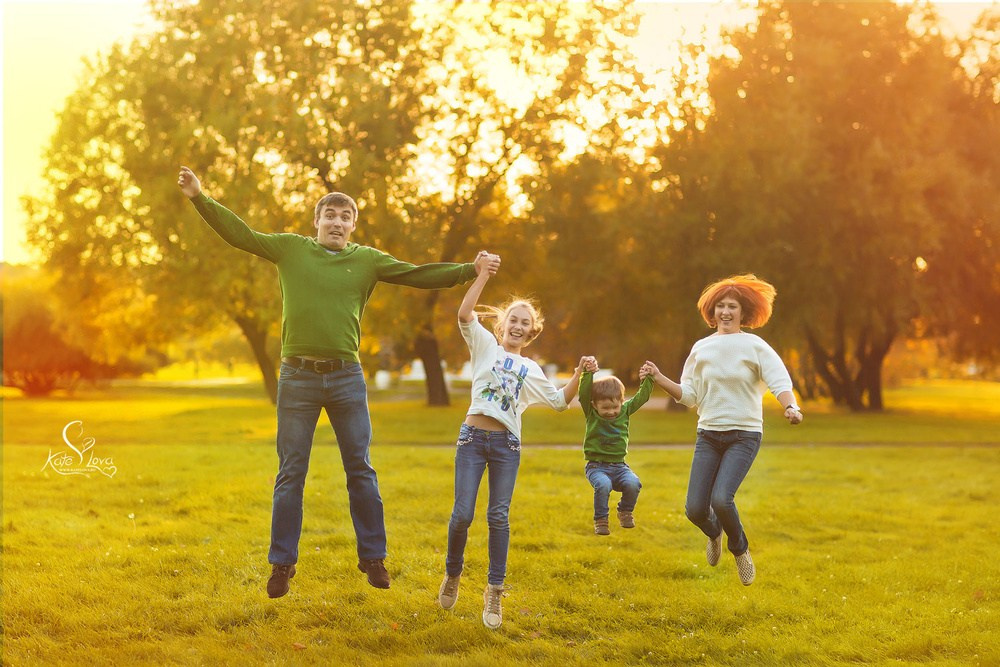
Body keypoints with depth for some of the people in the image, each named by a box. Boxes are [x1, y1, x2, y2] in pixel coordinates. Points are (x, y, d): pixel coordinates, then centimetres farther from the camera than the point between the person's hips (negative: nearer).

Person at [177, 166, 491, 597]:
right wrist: (200, 198, -4)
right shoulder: (291, 249, 5)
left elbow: (418, 275, 1)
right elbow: (239, 234, 3)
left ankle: (373, 558, 14)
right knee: (291, 473, 4)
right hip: (298, 377, -1)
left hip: (346, 377, 1)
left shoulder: (368, 260, 6)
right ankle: (282, 564, 11)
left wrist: (469, 271, -9)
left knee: (360, 470, 5)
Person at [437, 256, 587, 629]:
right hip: (473, 437, -2)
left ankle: (494, 593, 5)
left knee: (499, 516, -1)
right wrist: (483, 276, -12)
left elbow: (559, 401, 22)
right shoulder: (485, 345, 10)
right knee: (462, 513, -6)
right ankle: (452, 576, 17)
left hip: (507, 444, 2)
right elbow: (465, 314, -6)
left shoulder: (530, 370, 19)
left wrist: (579, 375, 6)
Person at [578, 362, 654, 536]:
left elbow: (641, 397, 10)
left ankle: (625, 512, 5)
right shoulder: (591, 414, -1)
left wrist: (648, 379, -2)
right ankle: (600, 520, -10)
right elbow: (584, 394, -15)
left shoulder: (625, 410, 8)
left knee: (633, 483, -25)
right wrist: (588, 374, -26)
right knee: (603, 485, -33)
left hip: (619, 466, 3)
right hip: (596, 466, -3)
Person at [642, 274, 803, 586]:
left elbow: (780, 381, -14)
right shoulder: (701, 349, 7)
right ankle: (715, 532, 34)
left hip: (744, 435, -3)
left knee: (721, 498, -23)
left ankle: (740, 549, 10)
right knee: (695, 509, -6)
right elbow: (689, 396, 9)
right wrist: (660, 379, -5)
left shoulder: (755, 347, -3)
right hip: (708, 434, 4)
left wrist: (791, 407, -34)